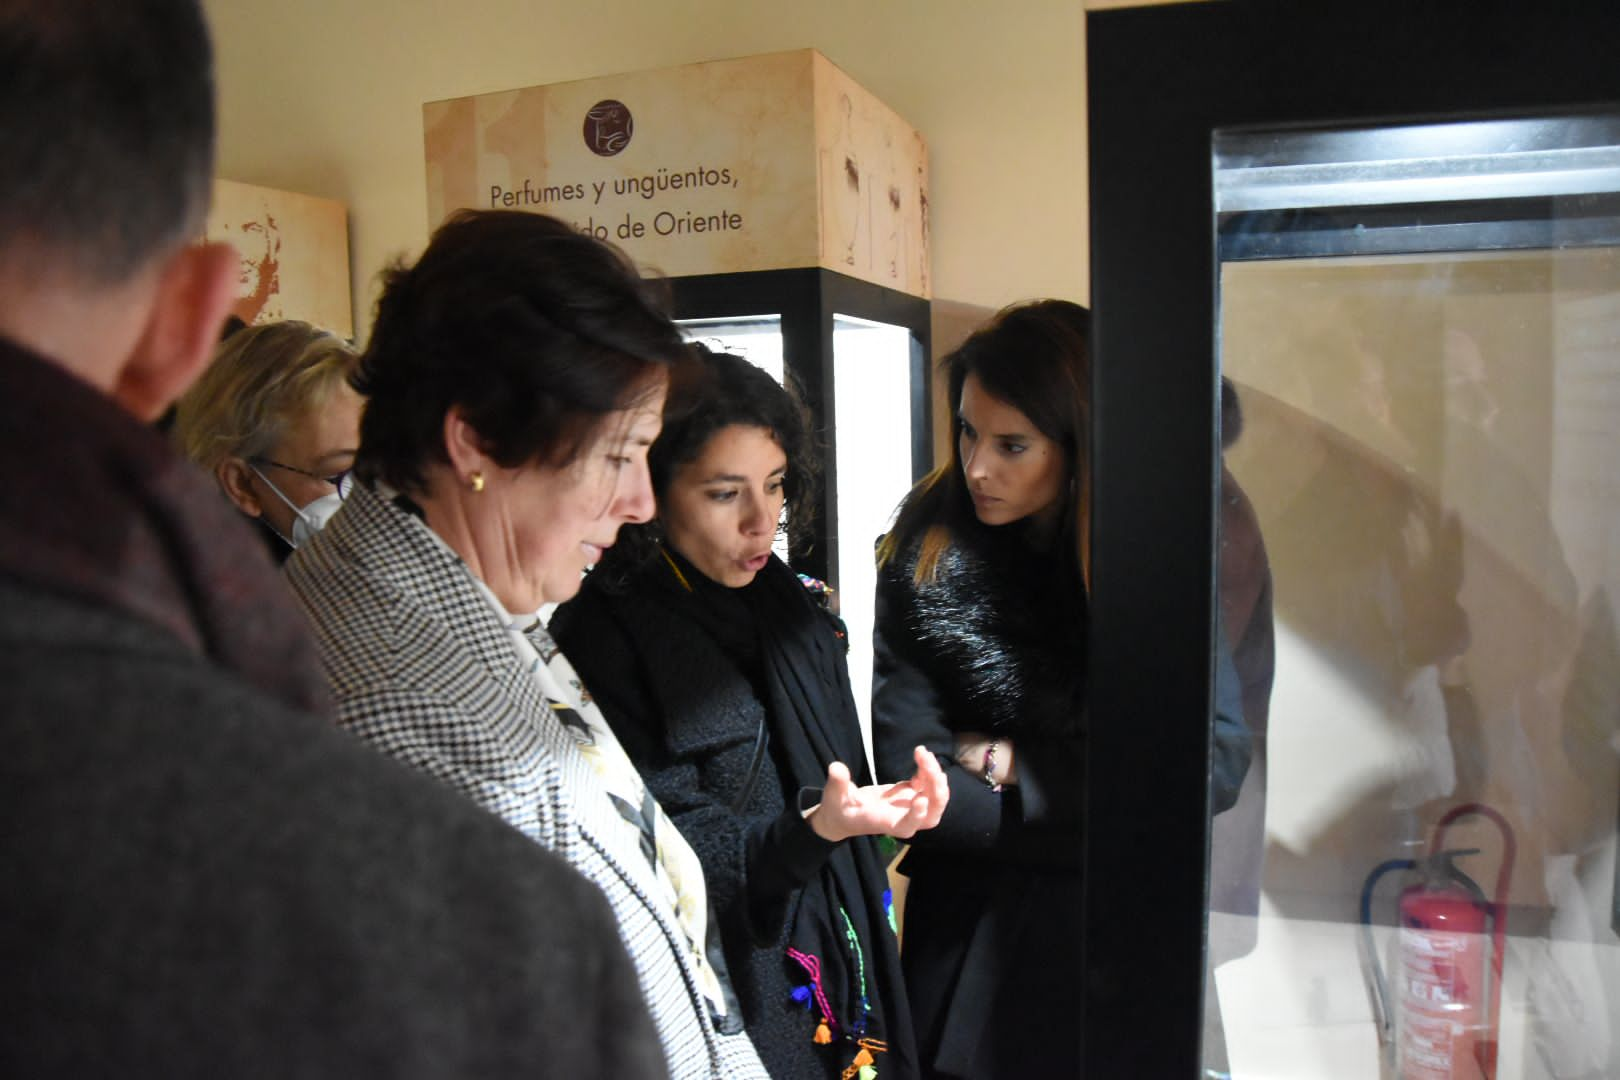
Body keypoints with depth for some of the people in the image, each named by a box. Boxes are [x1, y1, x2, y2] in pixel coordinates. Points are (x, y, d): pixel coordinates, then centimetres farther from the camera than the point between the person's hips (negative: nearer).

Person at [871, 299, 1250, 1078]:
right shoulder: (926, 553, -12)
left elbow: (1219, 759, -14)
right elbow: (906, 766, -16)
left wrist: (1029, 770, -16)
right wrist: (1079, 809, -17)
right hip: (969, 936, -1)